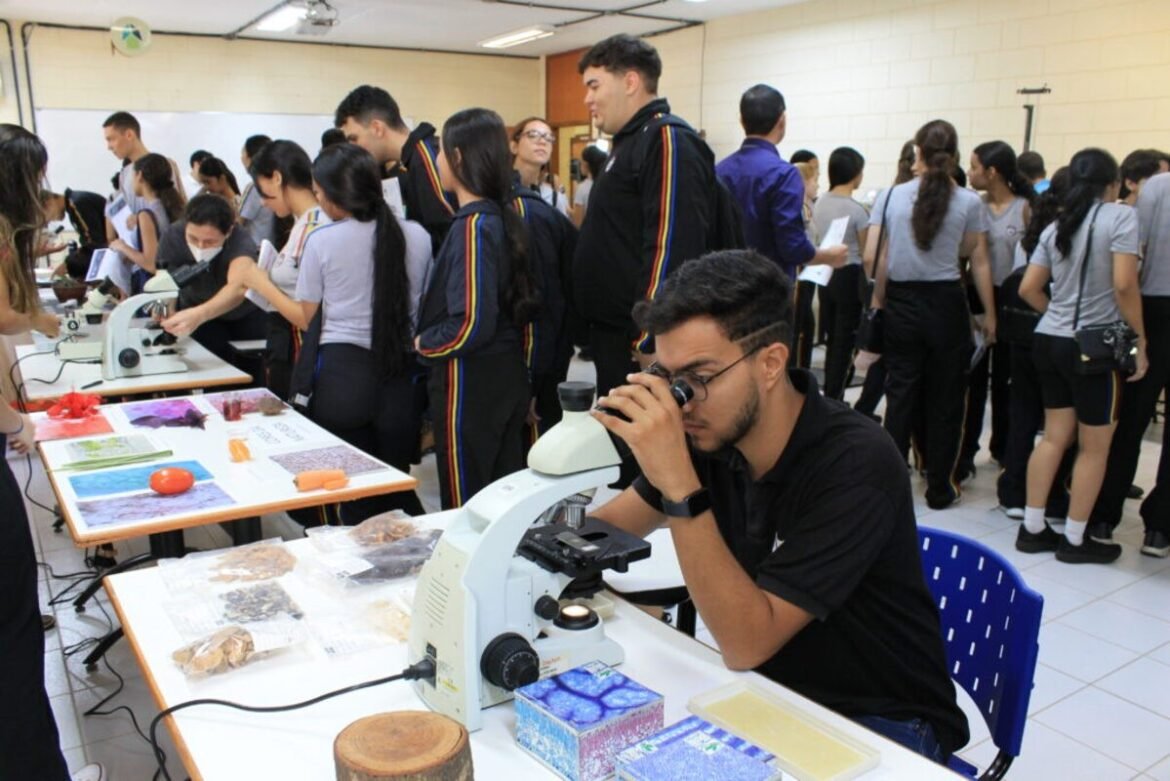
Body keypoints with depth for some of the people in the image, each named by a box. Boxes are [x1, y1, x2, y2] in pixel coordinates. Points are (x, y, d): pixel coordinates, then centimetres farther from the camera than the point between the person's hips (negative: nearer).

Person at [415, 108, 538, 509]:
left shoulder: (472, 225, -20)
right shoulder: (501, 217, 7)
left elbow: (471, 323, -25)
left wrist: (423, 343, -7)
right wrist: (431, 336, 13)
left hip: (470, 384, -9)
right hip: (506, 376, 9)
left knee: (465, 506, 4)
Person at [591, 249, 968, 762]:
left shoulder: (855, 464, -27)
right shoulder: (712, 434, -10)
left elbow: (746, 643, -29)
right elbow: (609, 528, 4)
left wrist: (679, 484, -37)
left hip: (882, 725, -5)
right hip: (770, 694, 5)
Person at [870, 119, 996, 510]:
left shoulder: (893, 195, 0)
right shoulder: (969, 203, -3)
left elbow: (878, 258, -1)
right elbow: (979, 263, -1)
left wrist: (878, 302, 10)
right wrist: (989, 315, 7)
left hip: (903, 303, 1)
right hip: (947, 304, -1)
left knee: (901, 394, 8)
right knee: (945, 399, 8)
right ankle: (939, 489, 17)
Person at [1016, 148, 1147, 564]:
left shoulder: (1056, 226, 9)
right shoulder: (1121, 216, -9)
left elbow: (1028, 288, 8)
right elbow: (1124, 285, -17)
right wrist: (1139, 340, -9)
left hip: (1049, 341, 6)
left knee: (1055, 437, 14)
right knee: (1094, 448, 7)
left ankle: (1032, 528, 18)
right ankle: (1075, 540, 15)